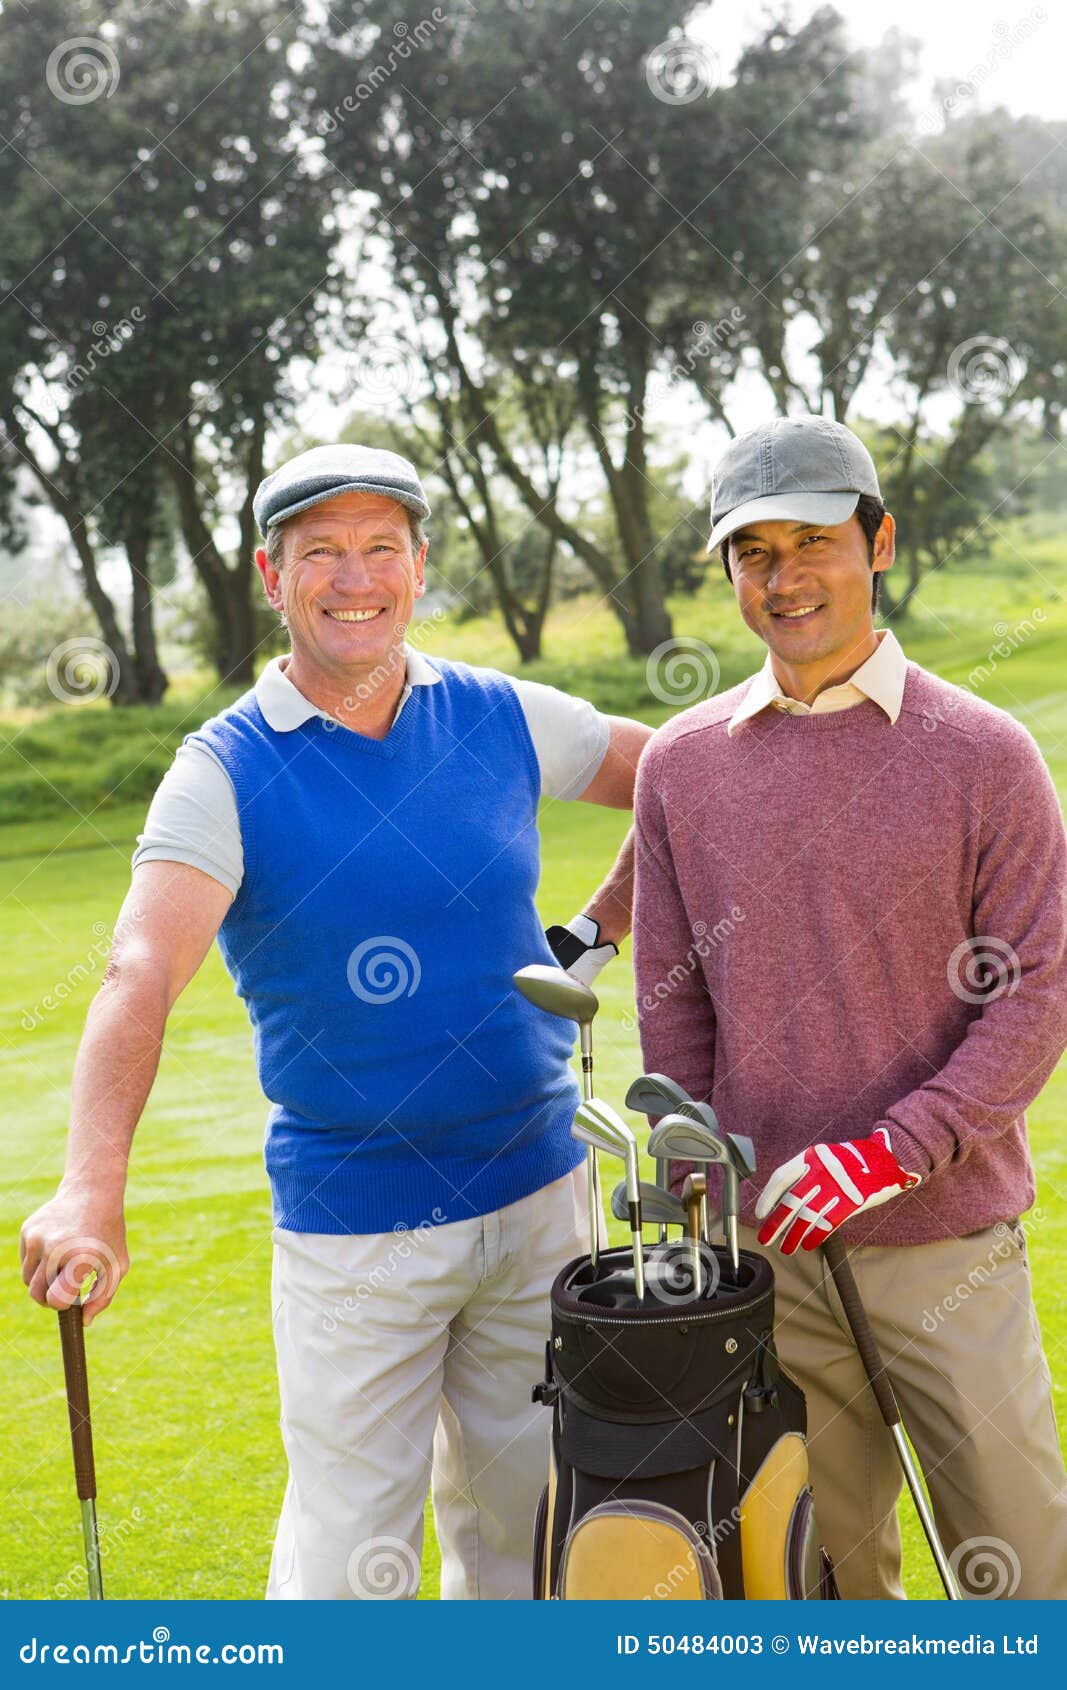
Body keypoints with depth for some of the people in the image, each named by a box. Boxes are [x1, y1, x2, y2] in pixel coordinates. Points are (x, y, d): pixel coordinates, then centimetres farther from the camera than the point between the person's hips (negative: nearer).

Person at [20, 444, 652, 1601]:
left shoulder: (504, 719, 1)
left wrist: (599, 932, 6)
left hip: (538, 1192, 4)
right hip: (352, 1228, -3)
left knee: (529, 1530, 18)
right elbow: (140, 975, -25)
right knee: (350, 1557, 4)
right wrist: (91, 1192, -39)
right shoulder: (225, 771, -9)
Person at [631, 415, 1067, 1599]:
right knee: (824, 1559, 14)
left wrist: (886, 1156, -17)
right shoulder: (681, 764, 5)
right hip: (767, 1244, 2)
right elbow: (673, 1012, 8)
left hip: (945, 1240, -2)